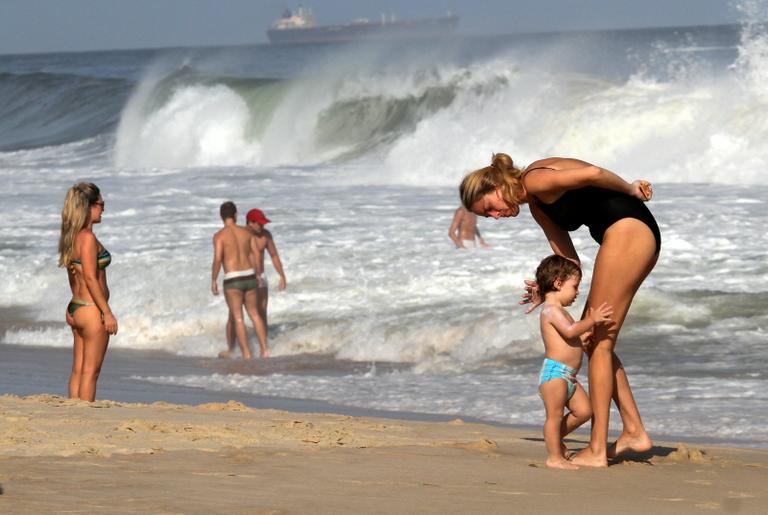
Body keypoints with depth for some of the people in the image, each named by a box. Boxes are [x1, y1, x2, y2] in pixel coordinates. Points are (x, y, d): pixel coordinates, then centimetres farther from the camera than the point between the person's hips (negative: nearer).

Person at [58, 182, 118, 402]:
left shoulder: (71, 237, 11)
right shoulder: (88, 238, -16)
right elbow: (91, 278, -20)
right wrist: (107, 313, -17)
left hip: (75, 308, 9)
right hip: (91, 310, -9)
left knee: (78, 370, 11)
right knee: (90, 371, -4)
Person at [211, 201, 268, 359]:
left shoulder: (219, 235, -8)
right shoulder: (246, 232, 7)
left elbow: (217, 260, -16)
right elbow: (256, 255, 8)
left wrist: (213, 281, -5)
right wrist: (257, 275, 20)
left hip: (233, 280, -5)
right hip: (249, 277, 5)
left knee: (237, 318, 1)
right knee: (254, 314, 18)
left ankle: (247, 355, -2)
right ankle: (264, 349, 13)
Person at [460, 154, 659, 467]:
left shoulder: (534, 180, -7)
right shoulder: (537, 206, 21)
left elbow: (591, 174, -17)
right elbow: (570, 261, 21)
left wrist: (630, 190, -3)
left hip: (627, 229, -10)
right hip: (643, 235, 10)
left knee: (599, 343, -6)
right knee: (590, 338, 16)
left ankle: (597, 451, -5)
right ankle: (634, 432, 16)